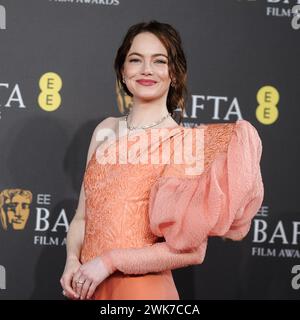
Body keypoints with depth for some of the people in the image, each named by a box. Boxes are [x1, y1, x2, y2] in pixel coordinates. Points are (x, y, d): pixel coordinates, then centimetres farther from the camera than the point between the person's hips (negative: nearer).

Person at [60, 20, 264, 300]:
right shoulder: (105, 130, 3)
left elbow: (192, 249, -16)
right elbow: (82, 217, 9)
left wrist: (109, 261, -17)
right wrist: (72, 261, -9)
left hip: (141, 289, -4)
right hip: (89, 286, 4)